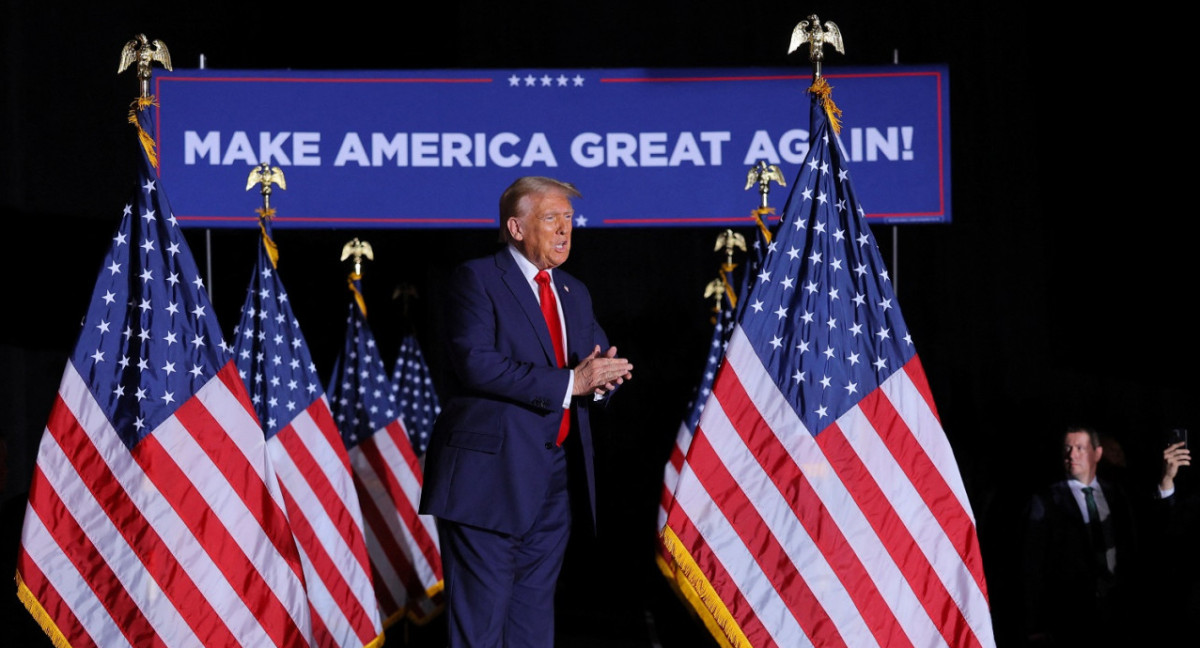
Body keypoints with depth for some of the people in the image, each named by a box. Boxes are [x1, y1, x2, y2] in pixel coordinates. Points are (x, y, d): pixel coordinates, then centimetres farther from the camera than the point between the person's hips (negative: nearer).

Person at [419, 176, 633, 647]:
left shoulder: (574, 294, 19)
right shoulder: (476, 280, -5)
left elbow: (601, 367, 15)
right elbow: (476, 363, -19)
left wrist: (601, 378, -11)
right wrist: (569, 383, -20)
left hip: (556, 479, 7)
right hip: (492, 473, -7)